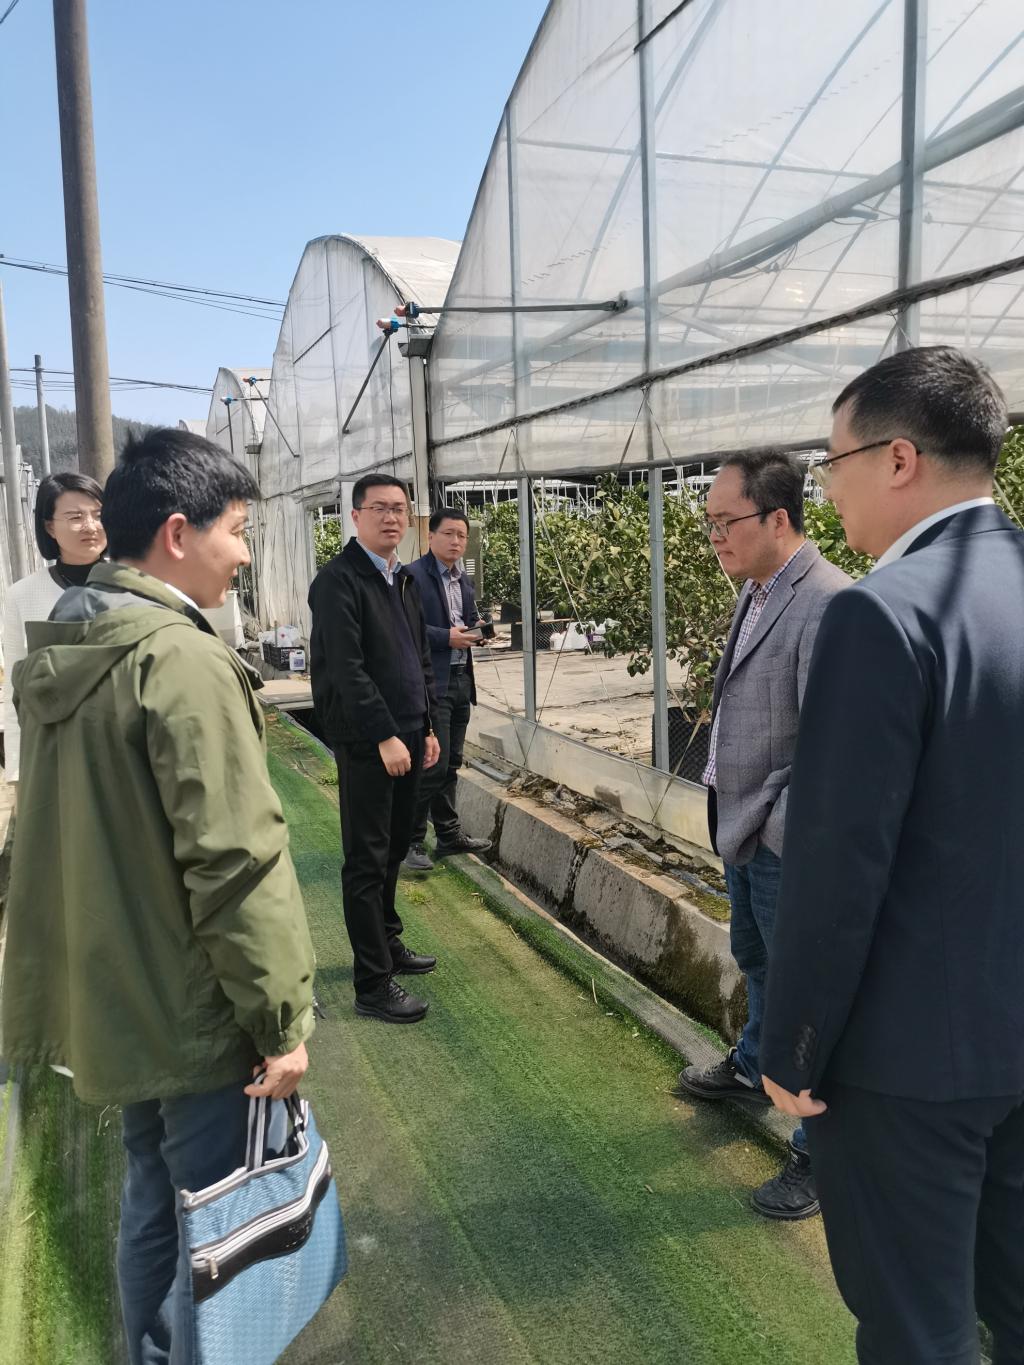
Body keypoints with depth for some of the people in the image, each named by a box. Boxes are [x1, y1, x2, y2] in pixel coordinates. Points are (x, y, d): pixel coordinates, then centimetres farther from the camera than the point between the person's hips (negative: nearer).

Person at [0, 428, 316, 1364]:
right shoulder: (181, 659, -23)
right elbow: (236, 862, -25)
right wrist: (279, 1016, -16)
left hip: (117, 996, 9)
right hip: (195, 1008, -9)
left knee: (154, 1204, 24)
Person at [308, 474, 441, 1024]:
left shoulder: (404, 580, 15)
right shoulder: (338, 580, -12)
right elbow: (346, 669, -19)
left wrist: (427, 728, 15)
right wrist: (384, 737, -21)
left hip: (406, 740, 8)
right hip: (365, 745, -8)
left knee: (392, 853, 18)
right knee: (367, 863, -1)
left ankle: (388, 945, 34)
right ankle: (372, 985, 7)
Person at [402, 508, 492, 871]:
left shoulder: (463, 578, 16)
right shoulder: (413, 575, -10)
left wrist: (476, 629, 4)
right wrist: (447, 637, -21)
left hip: (461, 679, 9)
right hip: (429, 682, -8)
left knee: (450, 764, 16)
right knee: (432, 765, -8)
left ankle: (449, 834, 27)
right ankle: (410, 842, 4)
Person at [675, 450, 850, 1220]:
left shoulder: (827, 602, -24)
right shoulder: (757, 593, 6)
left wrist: (782, 832, -20)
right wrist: (724, 790, 10)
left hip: (786, 841, -9)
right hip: (745, 829, 9)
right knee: (755, 959, 28)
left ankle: (821, 1154, 26)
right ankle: (754, 1070, 53)